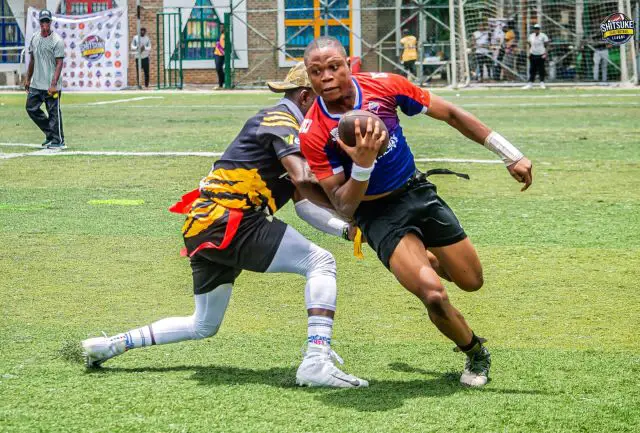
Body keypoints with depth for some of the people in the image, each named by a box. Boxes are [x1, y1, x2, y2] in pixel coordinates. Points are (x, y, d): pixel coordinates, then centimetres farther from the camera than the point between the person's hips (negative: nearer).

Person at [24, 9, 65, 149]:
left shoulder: (57, 41, -12)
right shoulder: (35, 38, 10)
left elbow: (59, 63, -15)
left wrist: (54, 84, -22)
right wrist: (28, 78, 17)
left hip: (50, 85, -7)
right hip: (36, 84, 7)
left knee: (54, 112, -4)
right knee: (31, 108, 10)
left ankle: (58, 141, 4)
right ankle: (50, 134, 22)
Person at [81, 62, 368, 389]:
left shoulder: (287, 128, 24)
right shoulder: (281, 120, -6)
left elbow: (303, 203, 21)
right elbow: (303, 180, -22)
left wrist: (345, 228, 10)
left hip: (202, 227, 10)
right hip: (229, 220, -10)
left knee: (203, 327, 23)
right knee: (321, 262, -12)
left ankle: (110, 345, 26)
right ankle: (317, 362, -24)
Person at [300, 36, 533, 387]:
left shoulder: (383, 85, -14)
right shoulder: (313, 134, -20)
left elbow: (450, 114, -2)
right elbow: (344, 207, -17)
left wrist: (510, 155, 0)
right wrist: (362, 164, -36)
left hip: (418, 193, 4)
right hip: (377, 214, -3)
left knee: (471, 281, 9)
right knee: (433, 293, -22)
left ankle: (425, 261, 43)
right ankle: (476, 354, 7)